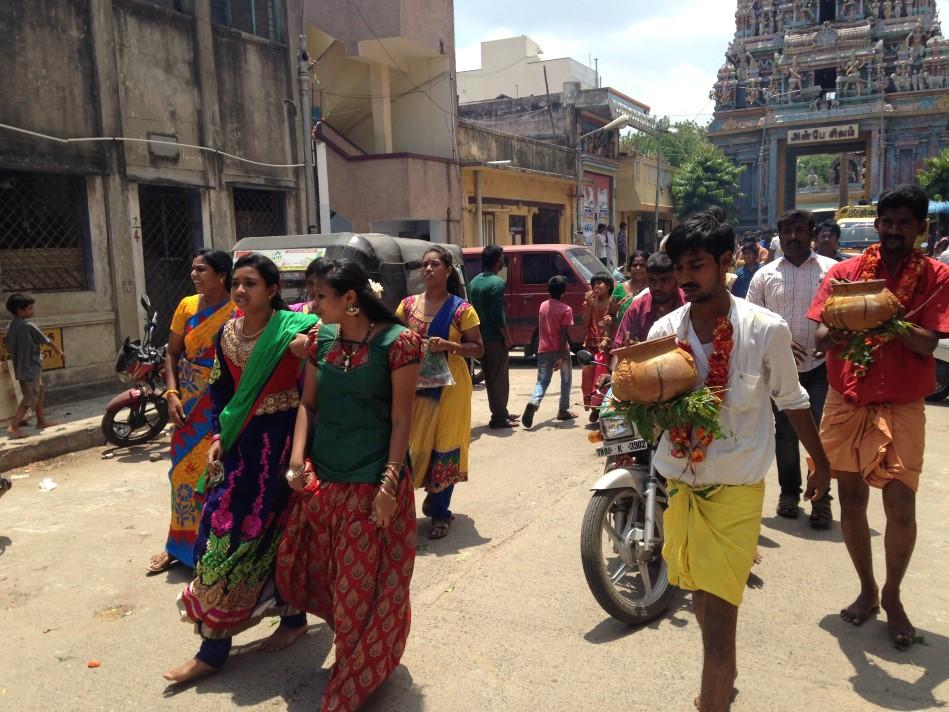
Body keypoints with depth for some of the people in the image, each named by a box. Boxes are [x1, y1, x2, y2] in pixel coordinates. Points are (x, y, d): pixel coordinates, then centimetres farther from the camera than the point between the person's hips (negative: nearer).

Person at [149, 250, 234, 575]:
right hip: (190, 399, 5)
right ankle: (181, 544, 27)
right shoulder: (187, 306, 3)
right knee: (185, 466, 11)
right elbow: (172, 353, 8)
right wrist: (172, 394, -3)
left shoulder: (240, 311, -12)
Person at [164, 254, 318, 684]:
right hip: (239, 443, 6)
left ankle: (293, 617, 28)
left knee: (281, 528, 5)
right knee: (222, 528, 7)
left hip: (282, 441, -6)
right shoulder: (227, 334, 6)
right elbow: (220, 391, 14)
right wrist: (217, 437, 5)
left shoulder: (295, 330, -13)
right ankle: (212, 648, 22)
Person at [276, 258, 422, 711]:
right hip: (320, 477, 6)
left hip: (370, 482, -5)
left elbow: (401, 419, -12)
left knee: (366, 586, 8)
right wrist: (297, 458, -4)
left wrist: (389, 484, -15)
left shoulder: (397, 341, -13)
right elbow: (308, 404, 9)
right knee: (304, 567, 15)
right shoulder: (320, 338, 3)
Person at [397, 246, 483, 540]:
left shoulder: (461, 309, -3)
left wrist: (448, 345, -18)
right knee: (411, 443, 0)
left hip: (449, 386, -3)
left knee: (445, 445, 2)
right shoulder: (408, 305, 7)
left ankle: (439, 510, 17)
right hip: (415, 384, 3)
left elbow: (478, 349, -2)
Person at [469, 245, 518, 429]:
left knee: (490, 377, 16)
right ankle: (499, 417, 3)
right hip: (495, 338, -8)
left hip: (481, 337, 8)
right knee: (499, 378, 0)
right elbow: (498, 316, -19)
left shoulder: (474, 282, 10)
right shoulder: (497, 283, -15)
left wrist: (478, 332, 17)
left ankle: (500, 413, 26)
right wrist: (507, 337, -12)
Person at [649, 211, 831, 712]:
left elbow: (791, 400, 3)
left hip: (735, 488, -4)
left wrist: (820, 461, 14)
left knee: (718, 611, -6)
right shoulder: (664, 330, -2)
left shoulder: (766, 329, -11)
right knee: (701, 599, 21)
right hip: (681, 484, 5)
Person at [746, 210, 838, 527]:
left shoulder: (831, 269, 2)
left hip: (820, 366, -1)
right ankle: (789, 492, 26)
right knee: (785, 432, 11)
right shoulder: (764, 275, 4)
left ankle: (820, 498, 13)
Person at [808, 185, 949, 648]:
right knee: (851, 501, 9)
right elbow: (820, 336, -6)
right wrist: (846, 326, -26)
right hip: (846, 404, 2)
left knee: (901, 506, -6)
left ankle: (892, 594, 20)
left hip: (901, 409, -1)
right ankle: (867, 589, 30)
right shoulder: (845, 271, 1)